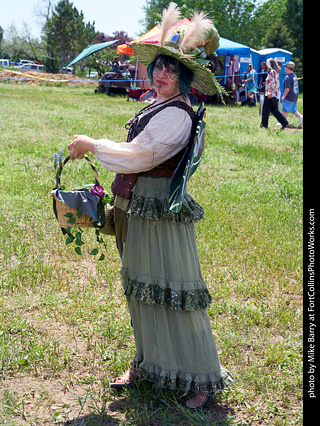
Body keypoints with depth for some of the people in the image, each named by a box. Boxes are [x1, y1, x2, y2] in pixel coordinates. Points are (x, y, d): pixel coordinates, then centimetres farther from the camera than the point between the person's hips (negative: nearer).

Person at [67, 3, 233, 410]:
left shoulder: (176, 115, -18)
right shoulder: (156, 107, 13)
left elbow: (137, 157, -19)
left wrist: (91, 144, -7)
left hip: (161, 214, -10)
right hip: (137, 210, 10)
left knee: (172, 290, -3)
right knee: (141, 286, 17)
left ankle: (204, 377, 10)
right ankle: (148, 364, 34)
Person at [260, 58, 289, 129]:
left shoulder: (272, 71, -11)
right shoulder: (276, 71, 17)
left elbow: (272, 83, -20)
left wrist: (269, 92, -23)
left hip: (271, 94, -9)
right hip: (276, 94, 9)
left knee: (265, 110, 0)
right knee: (275, 110, 11)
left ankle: (264, 125, 5)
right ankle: (284, 123, 4)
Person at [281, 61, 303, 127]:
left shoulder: (287, 77, -18)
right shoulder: (294, 75, 12)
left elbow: (287, 88, -22)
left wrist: (284, 96, -14)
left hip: (289, 97, -9)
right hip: (295, 96, 9)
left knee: (284, 109, 2)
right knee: (293, 110, 15)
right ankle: (300, 117, -1)